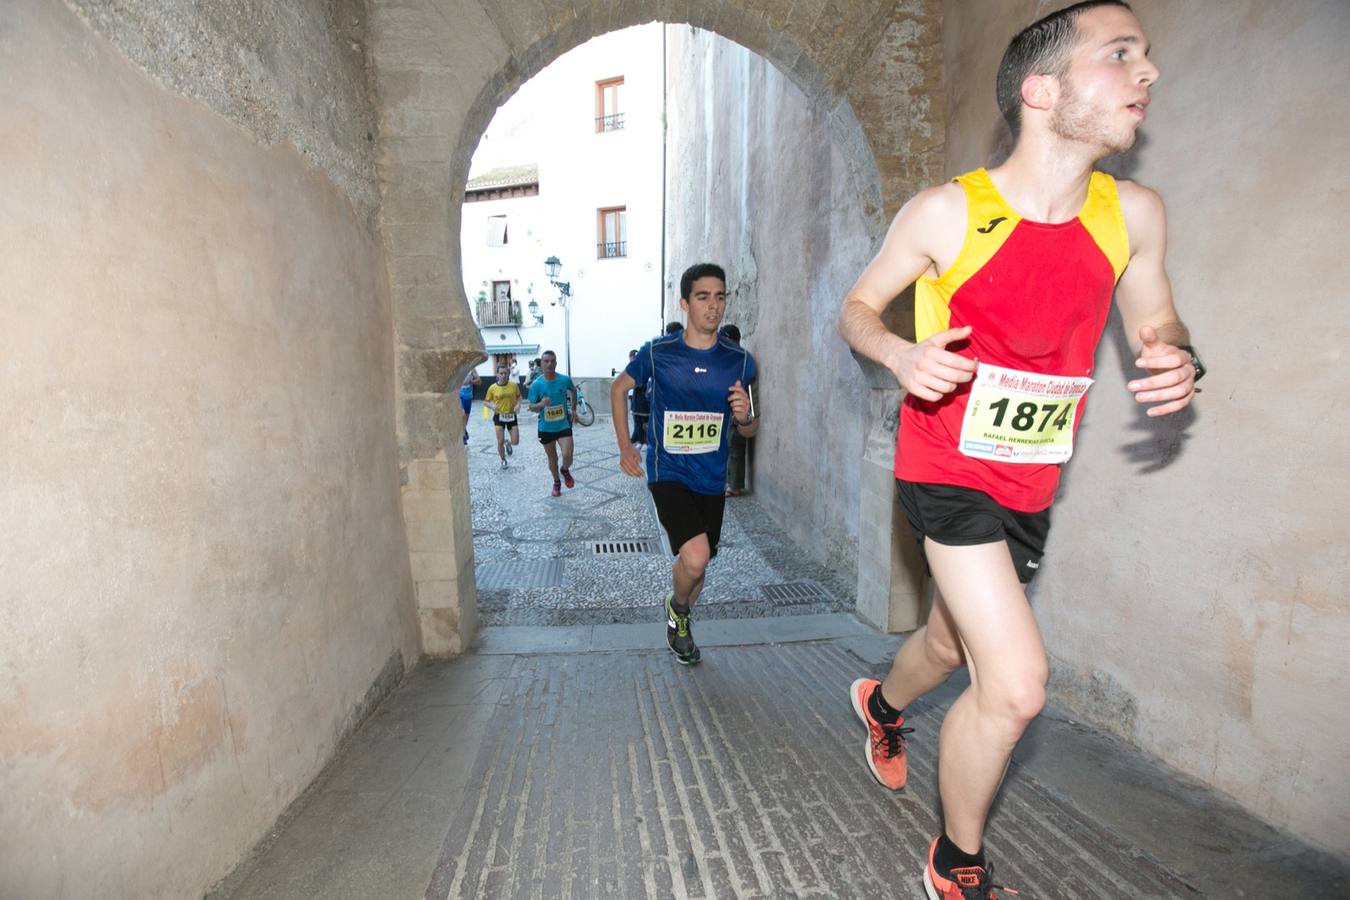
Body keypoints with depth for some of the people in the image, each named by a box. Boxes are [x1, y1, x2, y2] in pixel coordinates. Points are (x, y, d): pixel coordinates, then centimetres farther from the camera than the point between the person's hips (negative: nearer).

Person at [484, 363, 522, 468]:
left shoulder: (514, 385, -8)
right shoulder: (492, 387, -10)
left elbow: (518, 396, 10)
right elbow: (486, 401, 1)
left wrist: (518, 404, -9)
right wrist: (491, 406, -20)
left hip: (511, 415, 1)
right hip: (499, 416, -1)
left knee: (515, 442, 0)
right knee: (500, 442, -1)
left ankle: (508, 443, 38)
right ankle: (503, 460, 25)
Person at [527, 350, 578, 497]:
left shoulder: (565, 380, -9)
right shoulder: (536, 384, -13)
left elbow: (573, 391, 14)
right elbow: (531, 407, -8)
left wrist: (573, 409, 13)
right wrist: (541, 404, -29)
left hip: (563, 424, 0)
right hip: (546, 427, 0)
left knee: (567, 456, -16)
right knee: (552, 459, 14)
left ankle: (565, 470, 19)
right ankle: (557, 482, 39)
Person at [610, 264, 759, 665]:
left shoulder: (740, 361, -1)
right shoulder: (657, 352, -7)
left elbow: (748, 430, 9)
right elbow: (618, 388, 11)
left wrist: (744, 417, -16)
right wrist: (624, 445, 3)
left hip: (712, 478, 4)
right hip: (668, 472, -3)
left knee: (696, 562, 15)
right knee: (696, 556, -22)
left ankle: (679, 625, 46)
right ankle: (678, 606, 15)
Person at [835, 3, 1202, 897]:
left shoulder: (1134, 215, 1)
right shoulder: (946, 212, -12)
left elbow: (1156, 322, 14)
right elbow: (857, 308, -2)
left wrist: (1178, 360, -10)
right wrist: (901, 353, -24)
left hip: (1032, 482, 6)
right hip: (947, 469, -5)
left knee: (952, 641, 23)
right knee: (1017, 685, -13)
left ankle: (883, 704, 60)